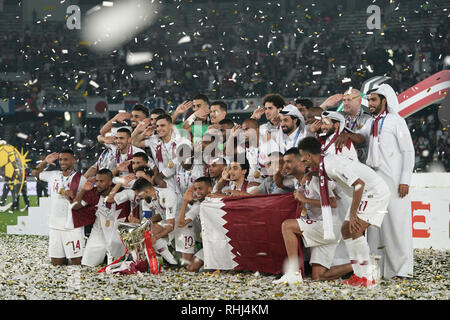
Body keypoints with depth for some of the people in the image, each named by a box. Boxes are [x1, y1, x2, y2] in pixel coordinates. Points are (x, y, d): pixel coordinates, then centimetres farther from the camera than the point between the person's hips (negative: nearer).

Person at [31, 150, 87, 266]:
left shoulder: (80, 179, -4)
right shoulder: (53, 175, 12)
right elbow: (35, 173, 27)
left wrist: (72, 197, -20)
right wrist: (45, 162, 12)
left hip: (73, 226, -5)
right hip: (55, 226, 5)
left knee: (77, 262, -7)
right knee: (56, 263, 7)